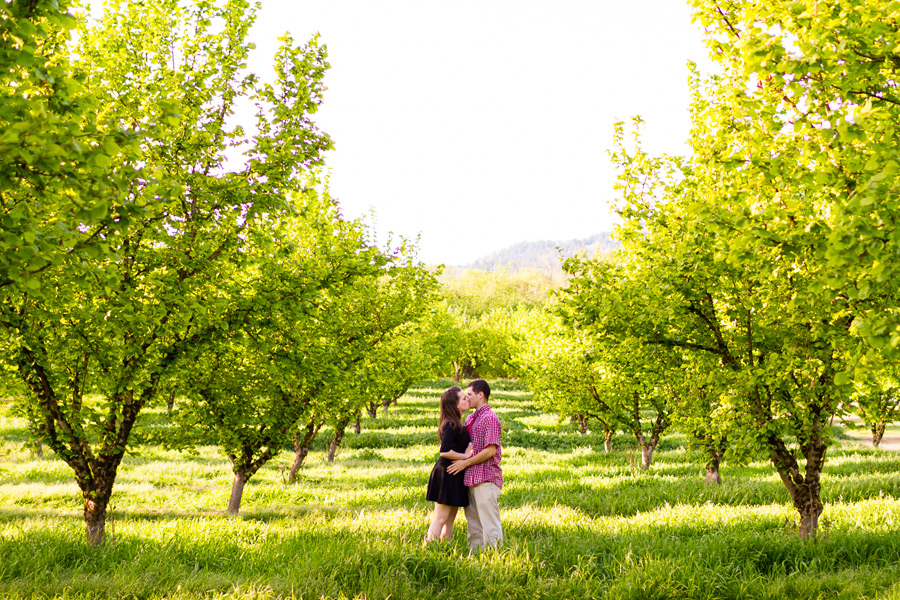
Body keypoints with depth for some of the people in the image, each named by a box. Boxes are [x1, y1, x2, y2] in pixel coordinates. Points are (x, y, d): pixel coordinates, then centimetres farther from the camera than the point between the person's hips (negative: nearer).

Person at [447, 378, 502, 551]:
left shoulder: (490, 418, -10)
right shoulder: (470, 419, 16)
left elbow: (490, 451, -17)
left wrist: (465, 463, -13)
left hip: (486, 480, -9)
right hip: (471, 478, 9)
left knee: (490, 524, -7)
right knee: (473, 524, 13)